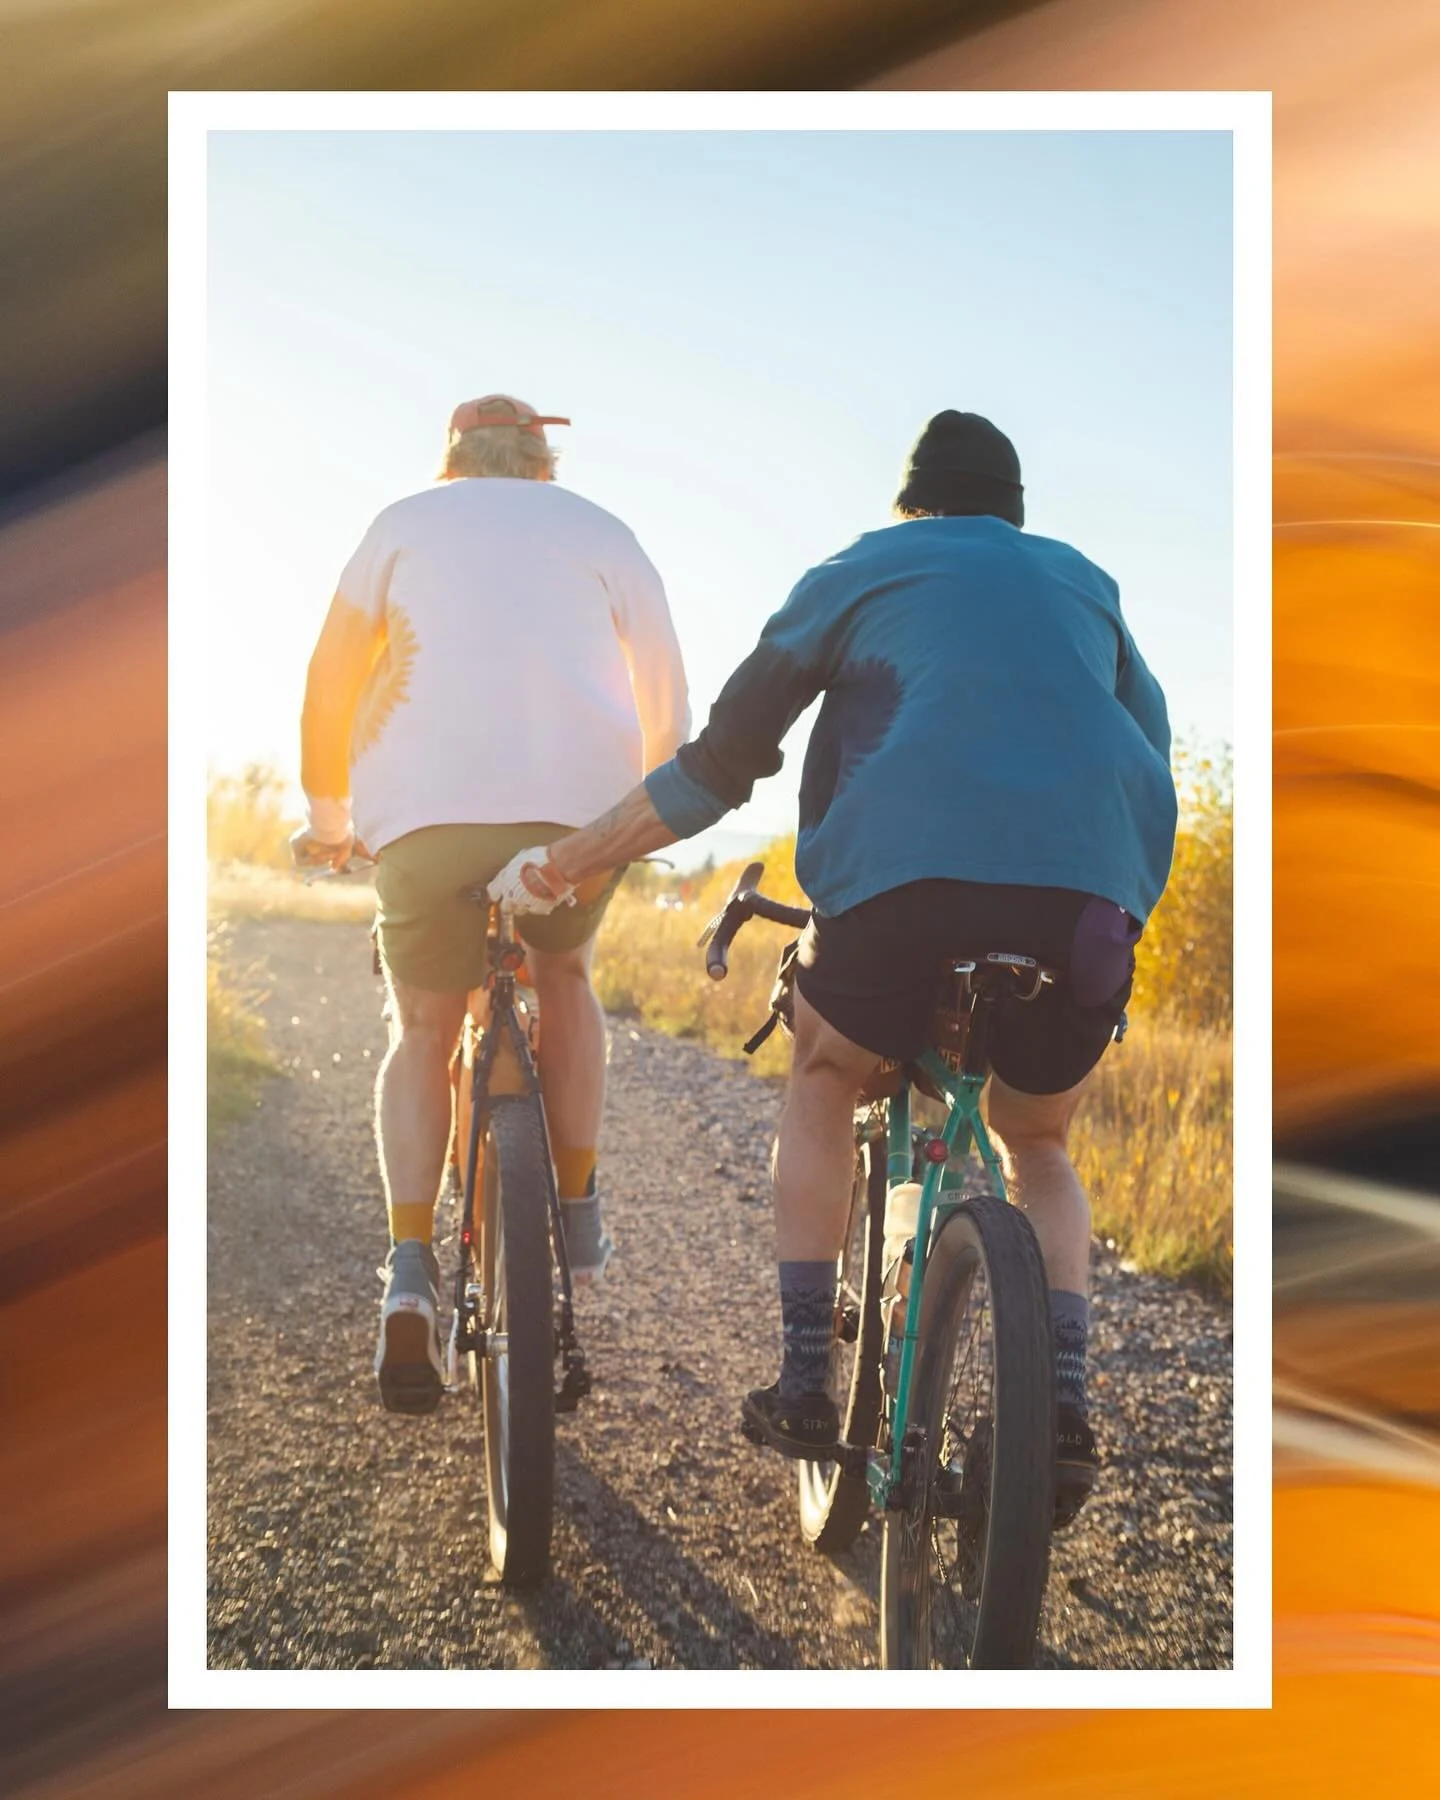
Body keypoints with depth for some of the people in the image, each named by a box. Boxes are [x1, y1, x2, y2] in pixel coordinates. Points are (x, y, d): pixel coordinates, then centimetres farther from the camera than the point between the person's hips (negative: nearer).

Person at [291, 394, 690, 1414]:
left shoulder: (406, 523, 21)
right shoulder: (601, 533, 22)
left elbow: (330, 686, 19)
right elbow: (668, 706, 20)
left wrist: (328, 817, 30)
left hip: (425, 810, 0)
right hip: (581, 806, 1)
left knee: (423, 1034, 12)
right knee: (565, 978, 27)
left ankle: (410, 1273, -6)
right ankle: (579, 1220, 20)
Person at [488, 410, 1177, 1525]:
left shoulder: (862, 572, 21)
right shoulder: (1085, 582, 29)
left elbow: (717, 768, 17)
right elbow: (1154, 758, 32)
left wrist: (555, 867, 26)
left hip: (909, 874, -2)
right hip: (1096, 902, 3)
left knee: (825, 1078, 27)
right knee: (1038, 1148, 27)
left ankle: (807, 1382, 16)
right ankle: (1064, 1401, 7)